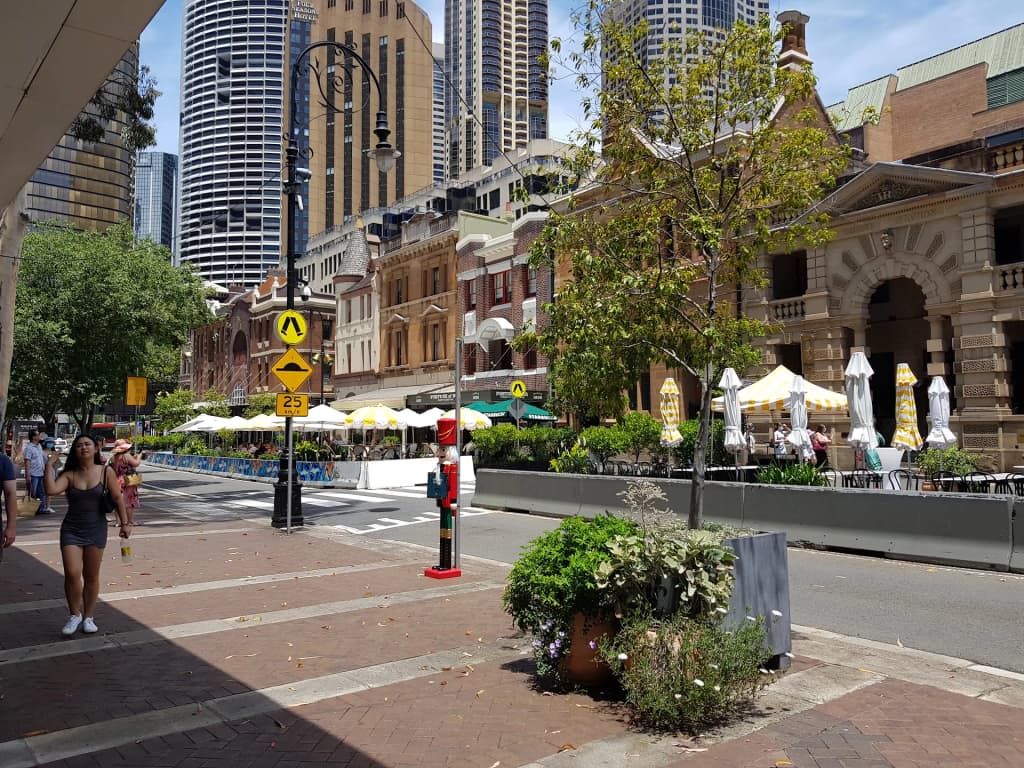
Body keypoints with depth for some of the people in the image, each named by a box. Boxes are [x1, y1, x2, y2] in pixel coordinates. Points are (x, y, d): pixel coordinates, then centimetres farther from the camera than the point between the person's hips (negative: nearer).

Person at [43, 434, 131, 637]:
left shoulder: (106, 472, -4)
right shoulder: (69, 475, -2)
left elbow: (118, 498, -1)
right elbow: (51, 490, -20)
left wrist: (125, 523, -2)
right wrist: (49, 465, -15)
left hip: (96, 529, 0)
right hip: (71, 530, 0)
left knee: (91, 576, 9)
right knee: (72, 574, -10)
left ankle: (88, 617, 24)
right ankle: (74, 614, 13)